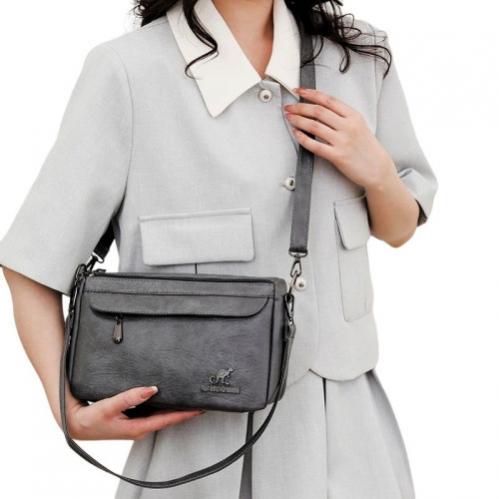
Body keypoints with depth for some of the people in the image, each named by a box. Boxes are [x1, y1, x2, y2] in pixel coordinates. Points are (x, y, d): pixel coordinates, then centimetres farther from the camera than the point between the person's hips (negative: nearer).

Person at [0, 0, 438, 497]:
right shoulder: (128, 70, -12)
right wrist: (71, 410, -18)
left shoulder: (360, 55, 2)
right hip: (199, 437, -4)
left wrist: (376, 172, -8)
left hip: (349, 419, 4)